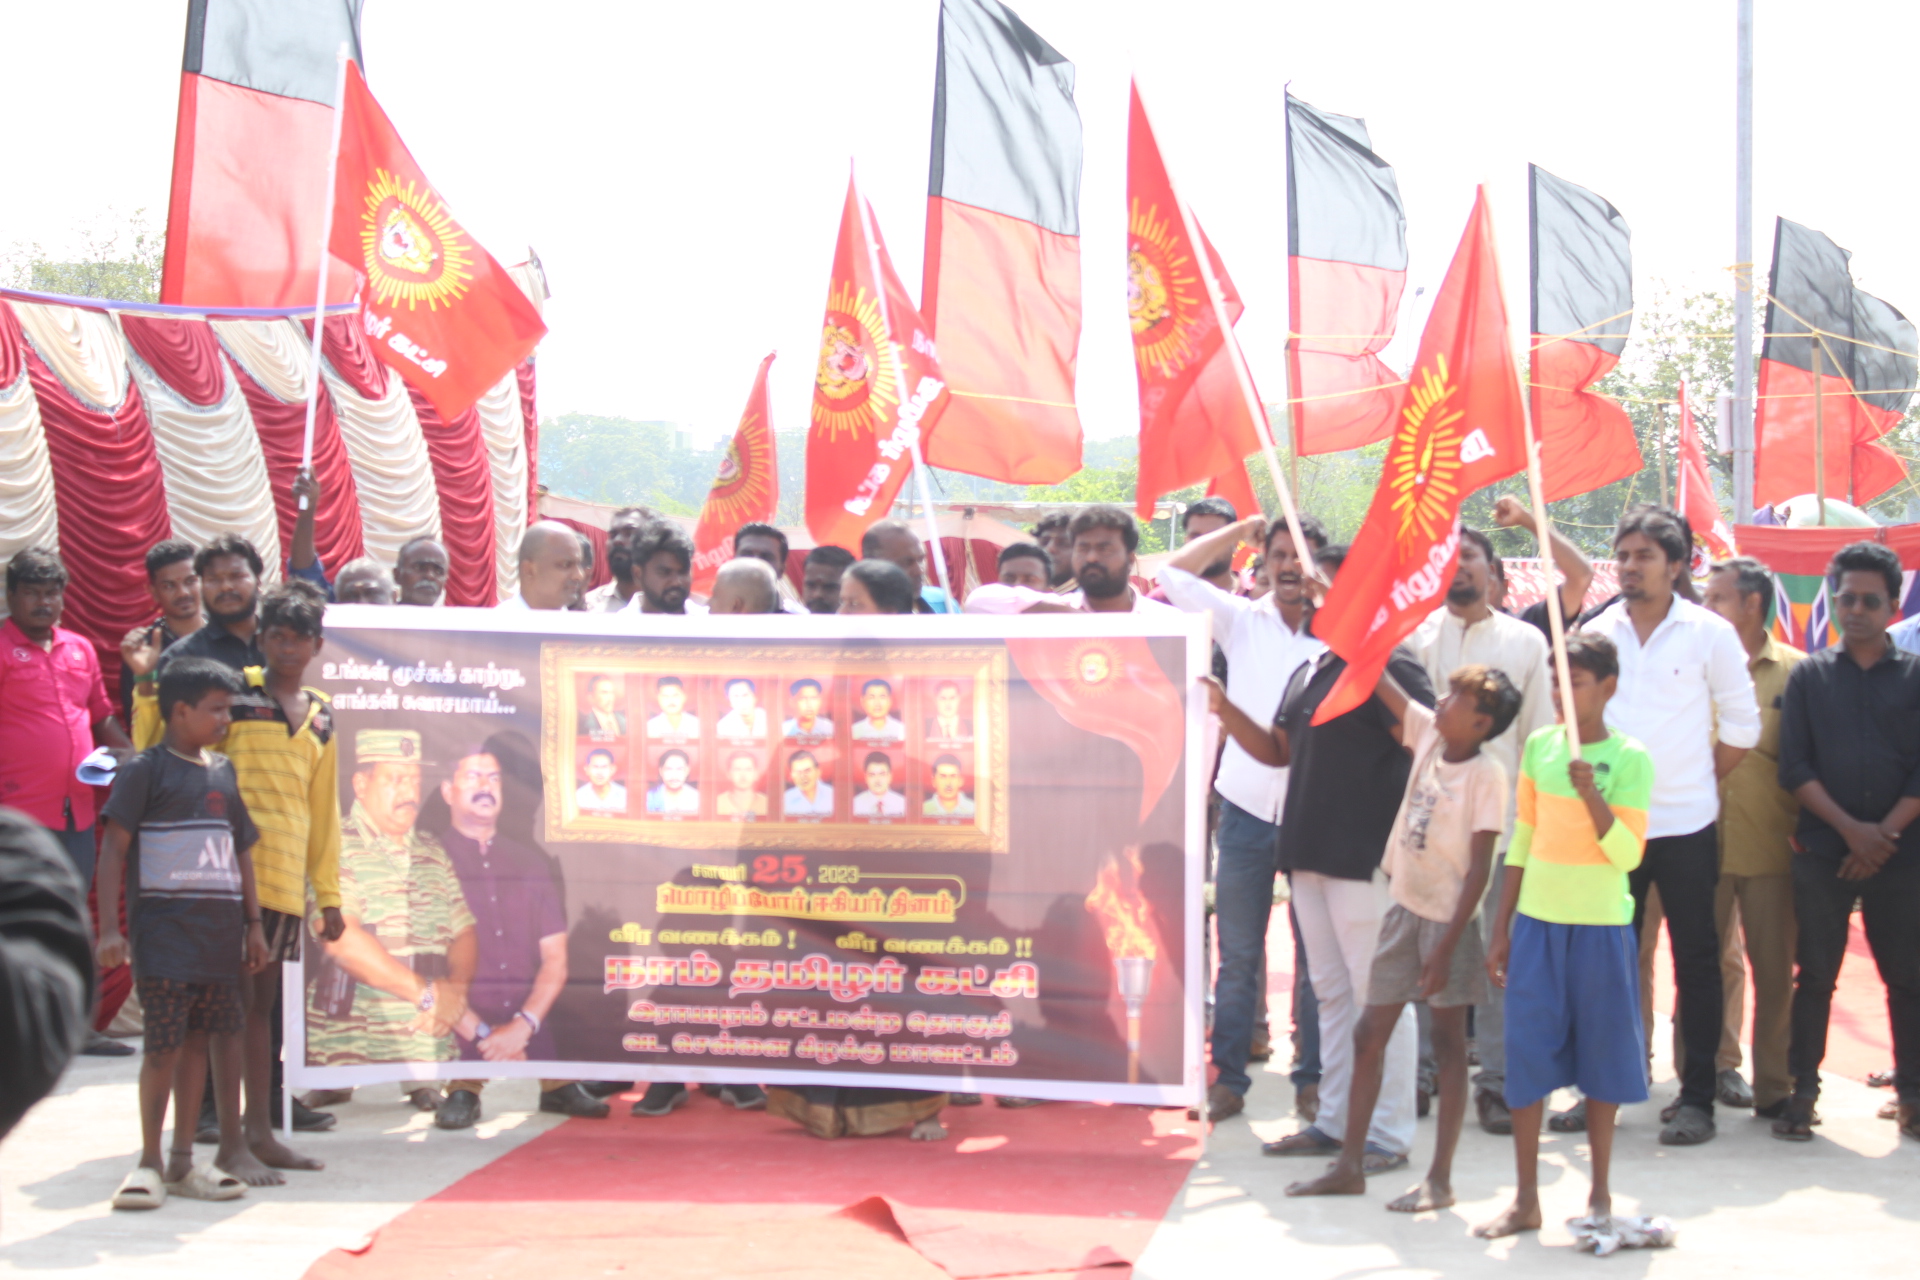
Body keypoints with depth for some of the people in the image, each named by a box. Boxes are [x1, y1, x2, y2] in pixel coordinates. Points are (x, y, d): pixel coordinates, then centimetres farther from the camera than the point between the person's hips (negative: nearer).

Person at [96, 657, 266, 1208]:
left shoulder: (223, 773, 15)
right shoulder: (146, 770, -4)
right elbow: (114, 848, -8)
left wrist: (253, 923, 16)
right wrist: (110, 927, -15)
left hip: (220, 931, 6)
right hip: (164, 929, -6)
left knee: (200, 1040, 7)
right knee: (164, 1044, -6)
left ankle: (182, 1161, 14)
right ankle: (150, 1161, 5)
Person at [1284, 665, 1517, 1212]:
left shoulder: (1486, 775, -16)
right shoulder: (1428, 734, 2)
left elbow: (1479, 868, -18)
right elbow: (1379, 684, 7)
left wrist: (1446, 947, -20)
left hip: (1448, 919, -7)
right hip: (1406, 907, 7)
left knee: (1448, 1041, 2)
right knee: (1369, 1035, 8)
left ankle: (1440, 1180, 8)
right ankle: (1349, 1166, 16)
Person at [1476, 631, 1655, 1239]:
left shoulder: (1630, 758, -5)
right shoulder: (1539, 745, 7)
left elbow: (1627, 853, -11)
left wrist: (1590, 793, -24)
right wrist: (1501, 930, 11)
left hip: (1601, 924, -3)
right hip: (1537, 919, 3)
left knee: (1600, 1053, 4)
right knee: (1526, 1052, 0)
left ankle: (1601, 1195, 17)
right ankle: (1526, 1199, 7)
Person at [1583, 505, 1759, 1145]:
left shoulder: (1709, 633, -3)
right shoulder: (1598, 631, 5)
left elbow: (1741, 725, 2)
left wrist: (1696, 783, 5)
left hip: (1684, 827, -3)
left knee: (1696, 960, 1)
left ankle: (1697, 1097, 6)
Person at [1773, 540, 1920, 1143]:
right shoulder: (1809, 675, 7)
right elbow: (1794, 766, 1)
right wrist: (1851, 828, -10)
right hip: (1822, 850, 0)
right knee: (1815, 974, 1)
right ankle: (1803, 1091, 7)